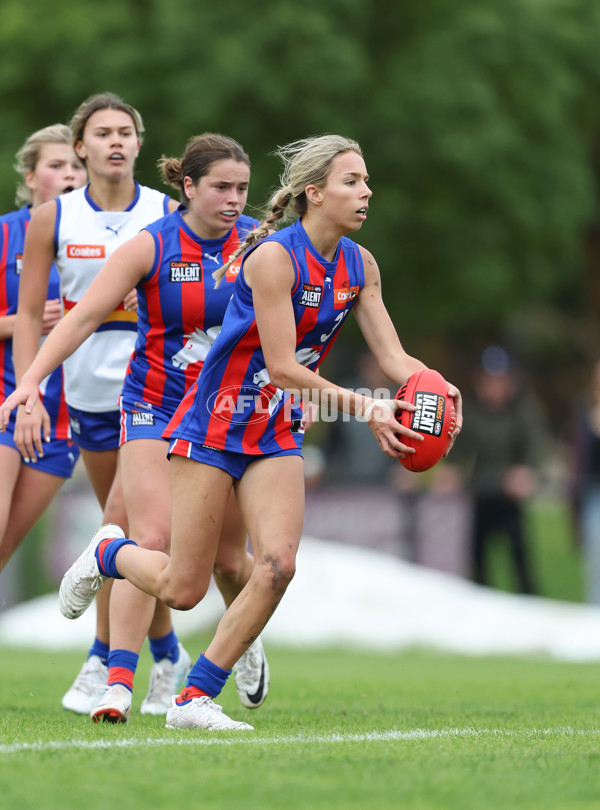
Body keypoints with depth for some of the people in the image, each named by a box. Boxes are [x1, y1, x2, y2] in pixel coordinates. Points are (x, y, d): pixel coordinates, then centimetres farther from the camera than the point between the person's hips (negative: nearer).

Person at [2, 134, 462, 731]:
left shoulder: (359, 266, 2)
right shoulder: (274, 256, -21)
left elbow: (392, 355, 1)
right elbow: (284, 368, -23)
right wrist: (364, 409, -26)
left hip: (277, 434, 6)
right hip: (213, 427, -6)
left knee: (277, 565, -14)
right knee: (183, 589, -3)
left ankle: (195, 698, -2)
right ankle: (108, 553, 32)